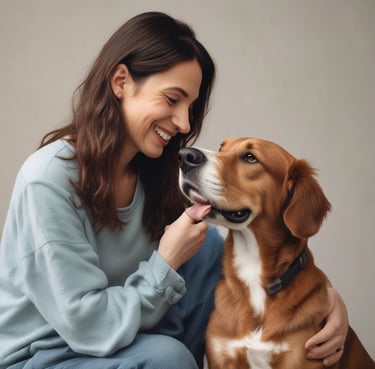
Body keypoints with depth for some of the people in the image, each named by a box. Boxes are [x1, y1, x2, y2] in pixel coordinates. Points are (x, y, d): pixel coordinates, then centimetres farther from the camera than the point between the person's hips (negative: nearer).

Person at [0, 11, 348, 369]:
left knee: (209, 245, -8)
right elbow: (89, 327, -25)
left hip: (119, 337, 6)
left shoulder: (156, 171, -5)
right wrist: (167, 262, -24)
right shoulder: (49, 179, -25)